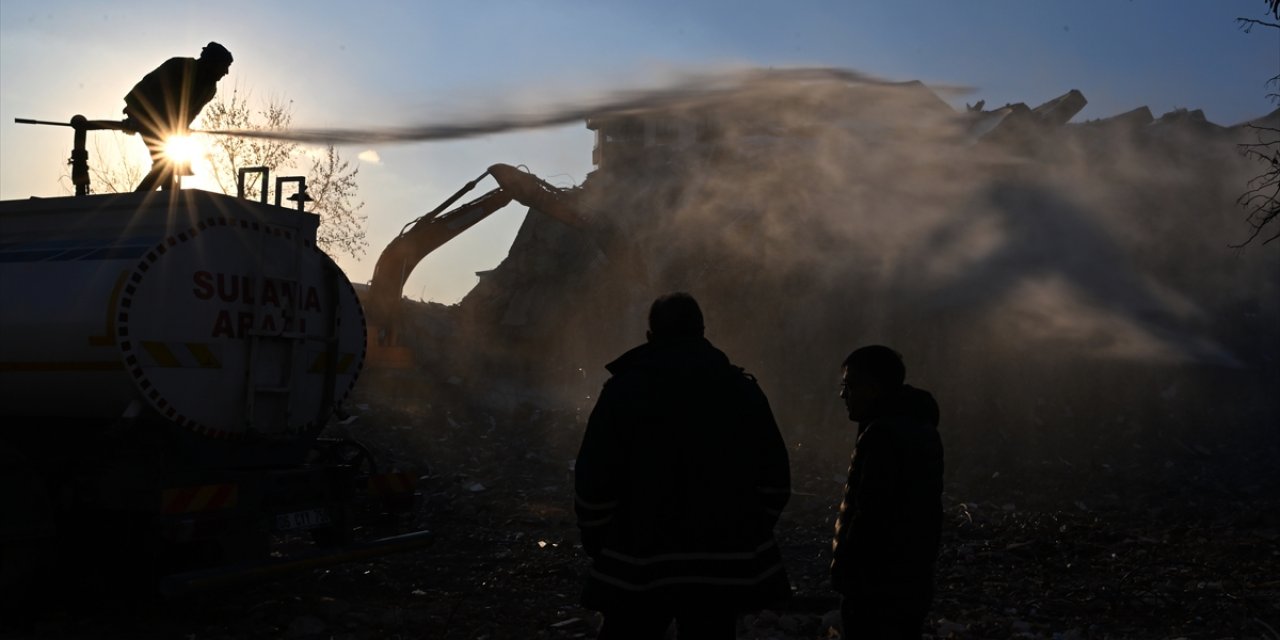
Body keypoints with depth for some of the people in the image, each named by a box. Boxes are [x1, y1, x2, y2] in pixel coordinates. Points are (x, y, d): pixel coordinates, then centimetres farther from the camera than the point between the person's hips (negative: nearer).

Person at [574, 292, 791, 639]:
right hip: (724, 564, 2)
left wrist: (598, 546, 5)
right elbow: (775, 480, 4)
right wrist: (747, 538, 15)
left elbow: (594, 482, -9)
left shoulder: (623, 388, -4)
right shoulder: (744, 390, 4)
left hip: (638, 566, -2)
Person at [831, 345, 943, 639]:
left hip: (878, 586, -10)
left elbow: (869, 515, -22)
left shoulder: (883, 434, -19)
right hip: (912, 581, 10)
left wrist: (842, 570, -13)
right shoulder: (920, 427, 13)